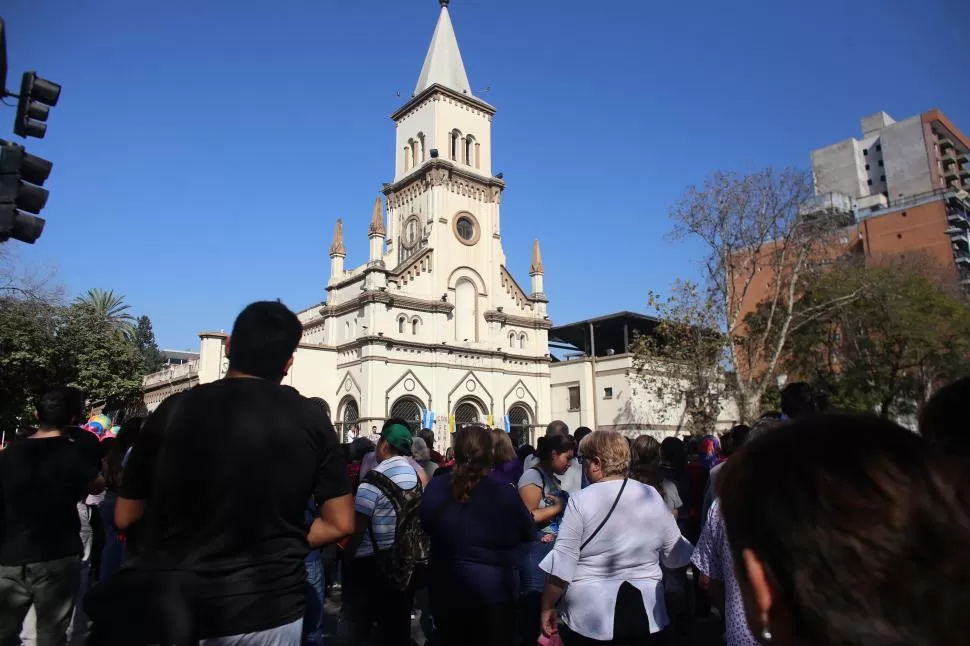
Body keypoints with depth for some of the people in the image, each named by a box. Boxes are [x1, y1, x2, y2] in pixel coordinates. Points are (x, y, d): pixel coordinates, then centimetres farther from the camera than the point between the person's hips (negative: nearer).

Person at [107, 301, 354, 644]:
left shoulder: (175, 409, -7)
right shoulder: (310, 419, -8)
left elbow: (124, 517, 2)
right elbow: (340, 524, -6)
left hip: (171, 608, 1)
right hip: (265, 607, 0)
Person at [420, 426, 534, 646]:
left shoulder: (436, 488, -12)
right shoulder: (503, 492, -21)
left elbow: (426, 524, 8)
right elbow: (528, 533, -4)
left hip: (447, 591, 3)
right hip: (494, 592, -3)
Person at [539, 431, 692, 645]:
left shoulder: (580, 501, -15)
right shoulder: (653, 496, -4)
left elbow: (561, 564, -14)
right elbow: (675, 555, 5)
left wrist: (548, 607, -2)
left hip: (590, 618, -3)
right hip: (646, 613, 3)